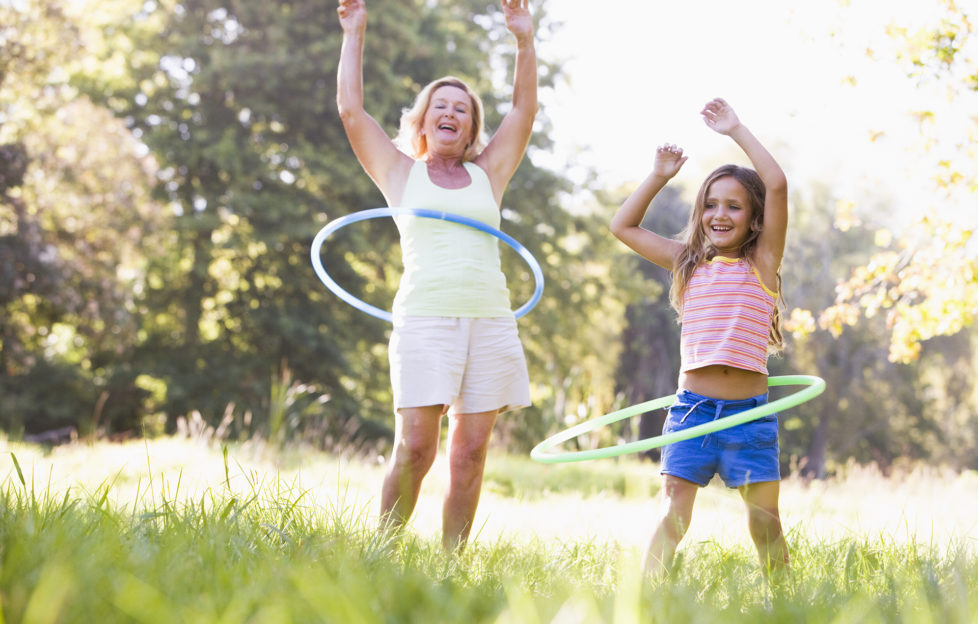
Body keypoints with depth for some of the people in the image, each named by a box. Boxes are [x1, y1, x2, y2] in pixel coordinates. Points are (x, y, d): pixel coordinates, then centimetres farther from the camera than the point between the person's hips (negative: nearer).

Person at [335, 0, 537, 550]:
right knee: (414, 449, -12)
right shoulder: (401, 173, 15)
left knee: (470, 453, -1)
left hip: (490, 320, 3)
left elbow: (525, 110, 13)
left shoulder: (488, 174, 20)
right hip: (426, 318, -3)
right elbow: (351, 110, 8)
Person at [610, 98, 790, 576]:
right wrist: (659, 176, 15)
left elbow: (777, 185, -10)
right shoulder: (689, 263, 12)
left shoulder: (762, 262, 2)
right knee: (672, 513, -7)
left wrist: (736, 131, -4)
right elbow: (622, 226, 19)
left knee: (764, 521, 3)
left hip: (748, 411, -2)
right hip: (691, 407, 2)